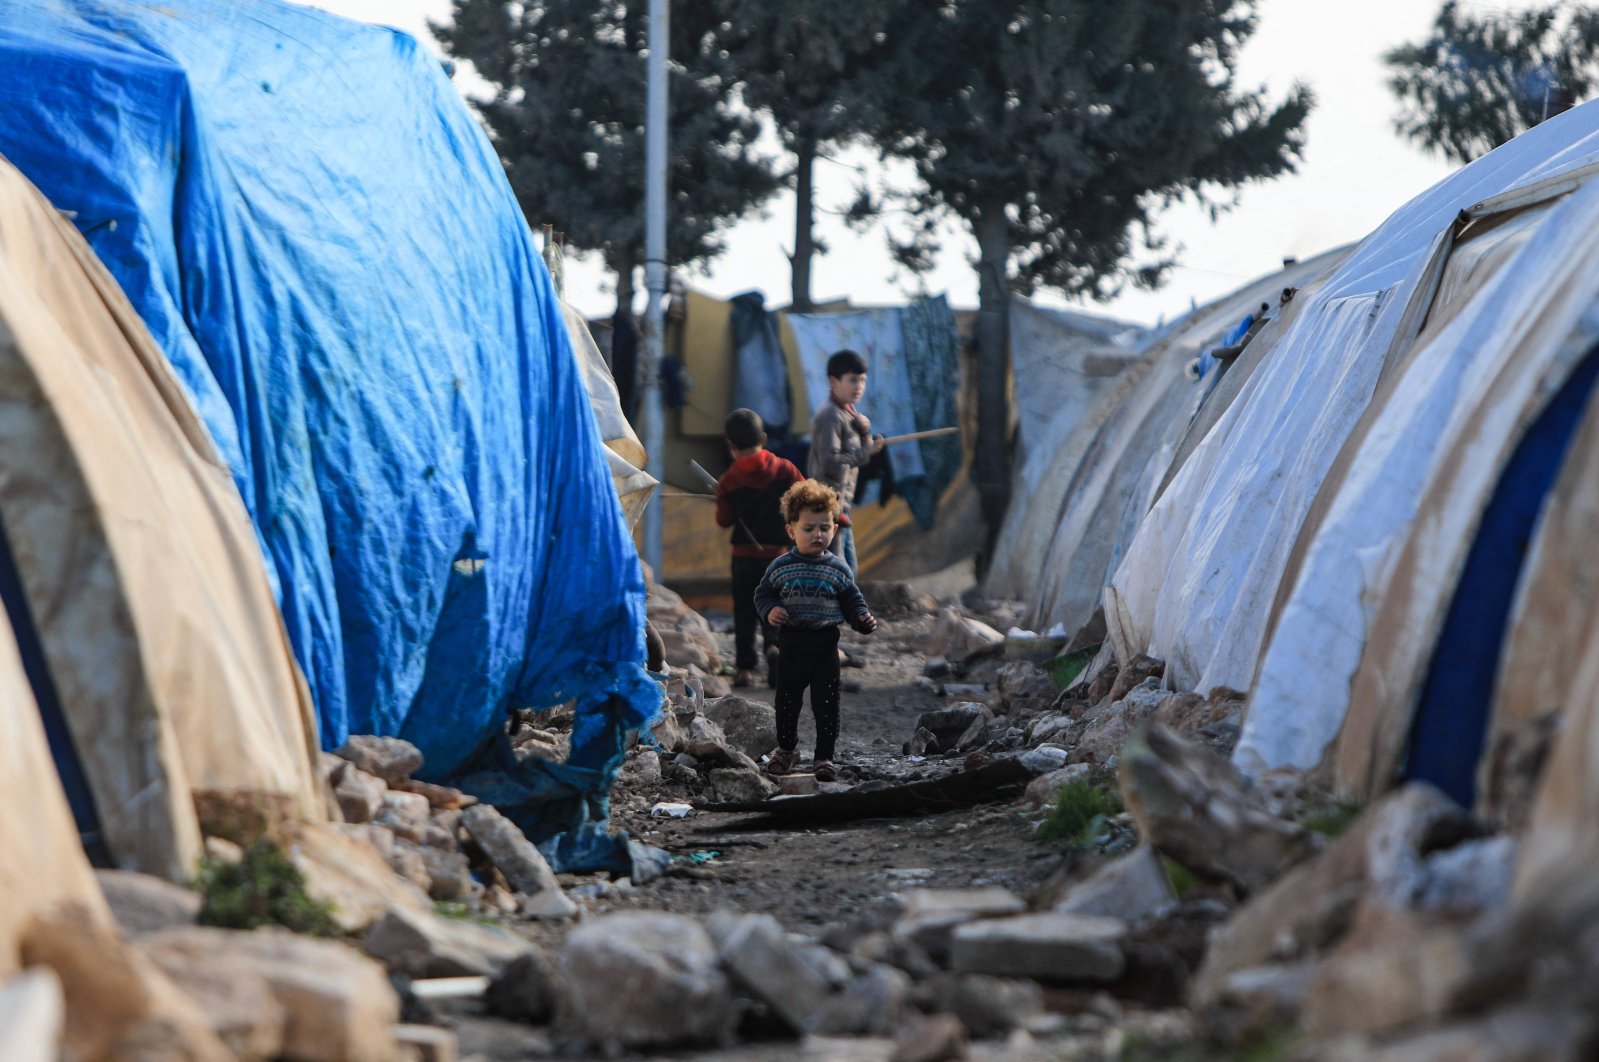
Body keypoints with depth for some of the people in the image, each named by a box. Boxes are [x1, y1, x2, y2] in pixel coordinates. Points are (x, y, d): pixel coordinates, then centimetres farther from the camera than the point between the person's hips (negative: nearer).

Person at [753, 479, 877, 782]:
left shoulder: (838, 569, -1)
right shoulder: (781, 567, -2)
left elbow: (853, 602, 4)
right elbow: (763, 593, 6)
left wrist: (864, 620, -14)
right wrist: (770, 610, -14)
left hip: (825, 646, 0)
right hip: (791, 644, 1)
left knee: (826, 705, 1)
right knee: (787, 702, 12)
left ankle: (824, 757, 10)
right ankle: (785, 749, 32)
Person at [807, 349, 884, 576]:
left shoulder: (849, 413, 15)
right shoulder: (830, 416, -15)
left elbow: (858, 458, 14)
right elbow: (830, 463, -24)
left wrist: (864, 432, -3)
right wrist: (865, 452, -23)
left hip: (840, 505, 10)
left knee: (849, 571, 16)